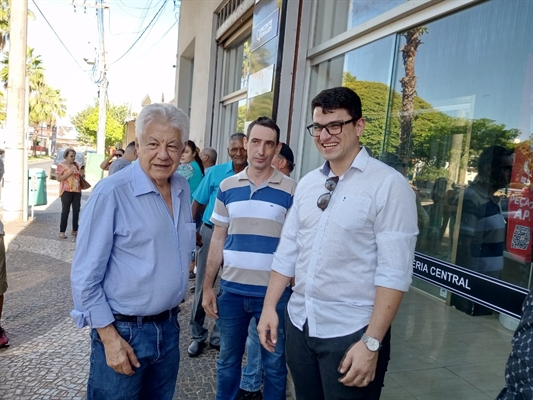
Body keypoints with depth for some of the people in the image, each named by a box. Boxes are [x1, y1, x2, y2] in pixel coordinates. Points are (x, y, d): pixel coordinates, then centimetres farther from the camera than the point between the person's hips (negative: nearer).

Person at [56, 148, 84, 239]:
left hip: (77, 191, 5)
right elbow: (58, 178, -10)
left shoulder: (76, 164, 12)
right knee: (65, 211, -5)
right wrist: (69, 173, -19)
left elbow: (82, 176, 19)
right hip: (66, 191, -5)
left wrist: (82, 173, -3)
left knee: (76, 210, 8)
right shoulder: (61, 165, -4)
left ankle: (75, 230, 17)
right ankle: (62, 231, 0)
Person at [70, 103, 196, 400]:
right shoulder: (112, 192, -18)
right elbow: (86, 275, -14)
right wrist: (110, 337, -15)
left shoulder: (183, 188, 1)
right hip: (123, 330, -6)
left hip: (169, 327, 6)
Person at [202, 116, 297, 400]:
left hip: (274, 293, -2)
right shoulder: (227, 187, 3)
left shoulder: (291, 191, -6)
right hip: (231, 290, 3)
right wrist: (207, 287, 6)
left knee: (274, 365, 13)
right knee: (227, 361, 19)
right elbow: (218, 240, 8)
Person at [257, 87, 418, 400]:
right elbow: (287, 251, 8)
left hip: (351, 333, -5)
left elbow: (394, 272, -17)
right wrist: (270, 307, 6)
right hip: (298, 324, 6)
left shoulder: (389, 184, -13)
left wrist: (371, 342, -18)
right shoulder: (307, 183, 5)